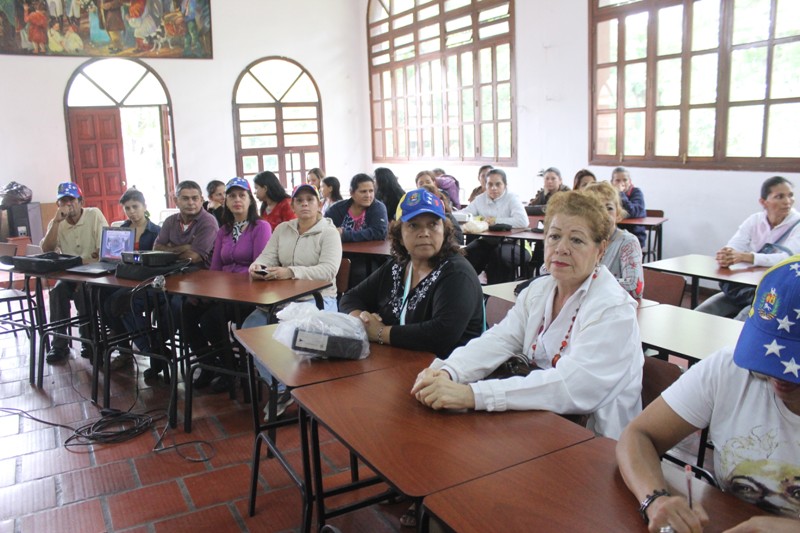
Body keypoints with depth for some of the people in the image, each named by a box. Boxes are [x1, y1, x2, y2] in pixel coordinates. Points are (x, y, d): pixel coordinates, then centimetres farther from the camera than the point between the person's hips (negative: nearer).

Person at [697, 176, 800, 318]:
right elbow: (731, 248, -8)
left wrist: (747, 257, -39)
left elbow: (788, 259, -25)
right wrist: (725, 257, -34)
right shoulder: (754, 220, 3)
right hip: (744, 288, 4)